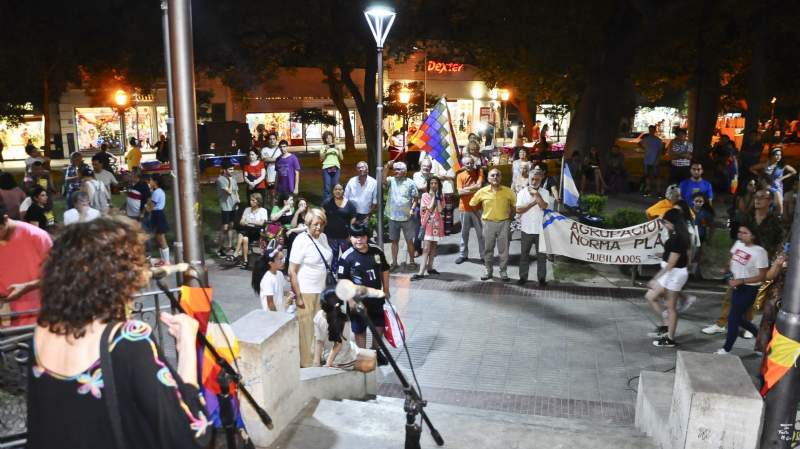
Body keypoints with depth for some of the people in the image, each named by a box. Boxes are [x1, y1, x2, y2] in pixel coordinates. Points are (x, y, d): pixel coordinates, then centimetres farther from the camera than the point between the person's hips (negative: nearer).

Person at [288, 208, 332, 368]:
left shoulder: (323, 237, 4)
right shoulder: (301, 241, -16)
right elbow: (292, 272, -16)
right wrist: (298, 296, -16)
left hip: (322, 289, 7)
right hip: (306, 292, -6)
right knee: (306, 328, 5)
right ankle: (306, 363, 20)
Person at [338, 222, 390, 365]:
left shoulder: (376, 251, -3)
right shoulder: (346, 257, -15)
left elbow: (384, 270, 10)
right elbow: (343, 281, -13)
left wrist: (385, 290, 11)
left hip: (377, 297, 5)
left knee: (380, 325, 17)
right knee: (360, 330, 8)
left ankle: (375, 351, 41)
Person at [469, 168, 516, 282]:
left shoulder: (508, 191, -6)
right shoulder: (482, 192, -5)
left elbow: (515, 204, 9)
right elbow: (472, 204, 10)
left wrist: (509, 215, 5)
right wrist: (481, 215, 8)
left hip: (504, 223, -1)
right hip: (488, 223, 1)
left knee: (504, 249, 5)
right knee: (488, 249, 9)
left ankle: (503, 272, 17)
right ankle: (489, 271, 22)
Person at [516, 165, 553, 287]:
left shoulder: (545, 193, -2)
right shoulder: (522, 192, -1)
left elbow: (544, 206, -19)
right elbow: (518, 210, -12)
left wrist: (536, 194, -16)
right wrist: (534, 202, -14)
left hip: (540, 230, -1)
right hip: (526, 229, 1)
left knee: (541, 255, 7)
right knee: (524, 254, 11)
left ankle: (542, 278, 17)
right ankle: (523, 277, 21)